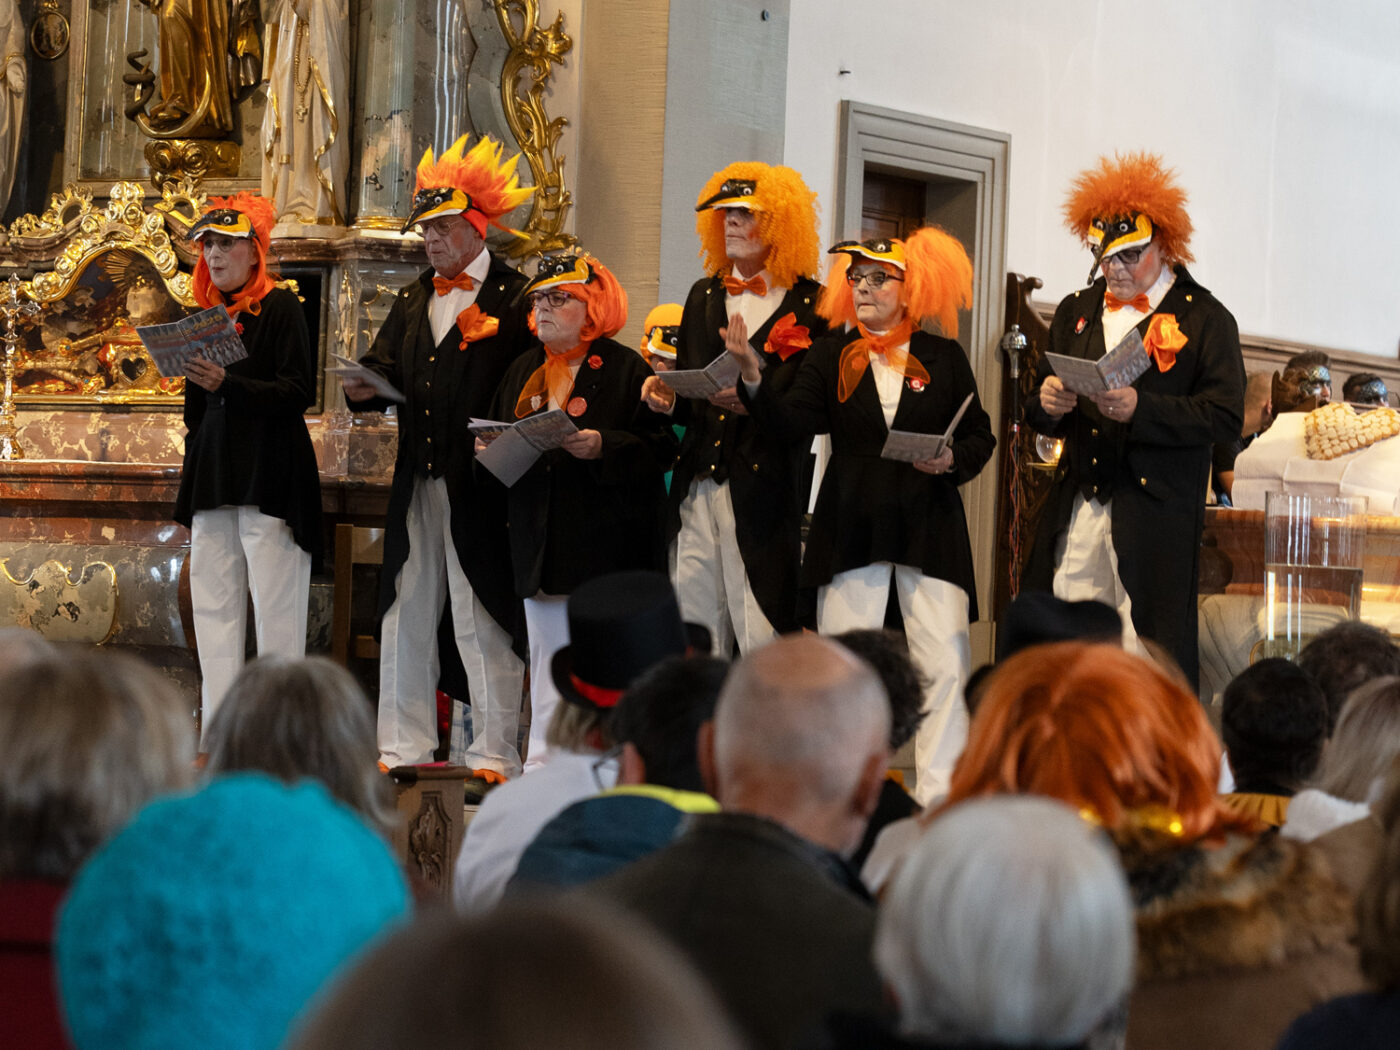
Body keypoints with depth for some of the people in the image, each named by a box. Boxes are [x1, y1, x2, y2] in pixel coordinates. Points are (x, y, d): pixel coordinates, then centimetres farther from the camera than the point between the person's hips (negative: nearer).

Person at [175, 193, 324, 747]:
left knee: (275, 607, -8)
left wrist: (227, 385, -22)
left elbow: (298, 392, -12)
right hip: (214, 475, 7)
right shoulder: (208, 314, 17)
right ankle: (217, 734, 6)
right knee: (213, 603, 4)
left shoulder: (280, 306, -3)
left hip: (270, 473, -7)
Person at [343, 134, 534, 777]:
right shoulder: (414, 300, 19)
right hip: (416, 482, 7)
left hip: (479, 483, -7)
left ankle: (492, 754, 3)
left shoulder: (514, 298, -3)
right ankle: (405, 749, 17)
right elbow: (386, 368, 13)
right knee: (405, 614, 10)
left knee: (481, 620, -3)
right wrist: (366, 386, -9)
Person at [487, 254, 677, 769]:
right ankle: (542, 762, 11)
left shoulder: (627, 369, -1)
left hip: (605, 541, -5)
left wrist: (603, 446, -22)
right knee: (548, 653, 7)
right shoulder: (524, 370, 18)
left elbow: (659, 449, -8)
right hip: (541, 542, 5)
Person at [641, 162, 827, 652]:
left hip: (764, 490, -5)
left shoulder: (810, 304, -1)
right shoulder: (704, 295, 18)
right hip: (698, 486, 5)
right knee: (694, 631, 3)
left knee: (762, 637, -7)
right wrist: (668, 398, -1)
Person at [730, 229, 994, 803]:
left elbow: (981, 435, 9)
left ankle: (938, 793, 0)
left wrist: (952, 461, -11)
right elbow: (796, 419, -6)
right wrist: (753, 379, -23)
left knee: (944, 661, -6)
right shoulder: (831, 355, 8)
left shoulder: (943, 357, 7)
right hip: (850, 526, 1)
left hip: (928, 524, -1)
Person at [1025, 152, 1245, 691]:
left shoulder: (1205, 318, 3)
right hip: (1076, 509, 4)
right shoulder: (1076, 312, 19)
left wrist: (1141, 408, -19)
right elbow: (1039, 413, 21)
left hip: (1157, 517, -4)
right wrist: (1047, 403, -4)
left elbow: (1224, 416, -7)